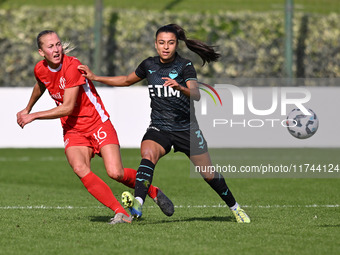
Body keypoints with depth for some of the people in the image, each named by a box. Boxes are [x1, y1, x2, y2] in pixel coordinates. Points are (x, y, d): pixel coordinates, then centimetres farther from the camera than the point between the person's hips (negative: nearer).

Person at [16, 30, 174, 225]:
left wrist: (34, 116, -16)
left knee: (116, 173, -19)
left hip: (98, 124, -5)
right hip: (73, 130, 5)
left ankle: (154, 192, 13)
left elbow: (67, 108, -23)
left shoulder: (72, 66, -21)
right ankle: (121, 213, -23)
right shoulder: (40, 70, 0)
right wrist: (27, 109, 38)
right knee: (80, 168, -25)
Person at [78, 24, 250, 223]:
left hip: (187, 129, -2)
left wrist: (180, 87, -45)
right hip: (159, 129, 2)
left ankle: (234, 207, 33)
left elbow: (196, 95, -24)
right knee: (148, 155, -31)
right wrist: (95, 77, 17)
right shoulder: (149, 65, 2)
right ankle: (137, 205, -50)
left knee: (209, 175, 6)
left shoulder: (185, 66, -9)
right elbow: (127, 80, 21)